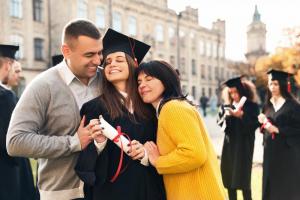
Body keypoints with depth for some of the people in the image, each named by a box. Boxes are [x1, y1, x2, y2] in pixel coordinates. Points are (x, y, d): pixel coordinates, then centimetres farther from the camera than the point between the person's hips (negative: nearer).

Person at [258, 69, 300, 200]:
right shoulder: (268, 104, 9)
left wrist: (277, 129, -20)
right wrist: (263, 122, -4)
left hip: (287, 151, -6)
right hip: (270, 150, 6)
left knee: (287, 187, 3)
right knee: (271, 185, 11)